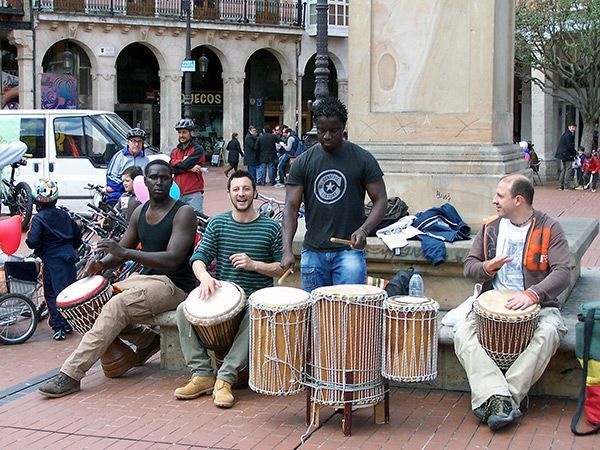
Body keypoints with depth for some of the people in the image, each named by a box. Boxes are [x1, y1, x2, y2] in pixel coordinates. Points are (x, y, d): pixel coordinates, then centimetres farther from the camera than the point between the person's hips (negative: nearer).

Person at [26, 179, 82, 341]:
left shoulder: (38, 219, -11)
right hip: (68, 257, 5)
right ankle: (69, 324, 17)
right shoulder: (64, 215, 7)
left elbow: (33, 241, -20)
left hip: (51, 260, -5)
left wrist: (29, 239, 2)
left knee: (51, 293, 3)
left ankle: (59, 327, -2)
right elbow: (77, 232, 13)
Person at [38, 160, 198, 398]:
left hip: (174, 285, -8)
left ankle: (71, 374, -25)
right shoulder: (140, 213, 10)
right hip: (144, 278, 8)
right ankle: (147, 339, 11)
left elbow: (172, 260, -23)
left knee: (116, 307, -27)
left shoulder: (183, 212, -12)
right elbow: (120, 250, 18)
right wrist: (101, 263, -6)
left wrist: (124, 252, -31)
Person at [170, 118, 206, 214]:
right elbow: (171, 169, -2)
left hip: (193, 193, -5)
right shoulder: (175, 151, 16)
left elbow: (185, 164, -16)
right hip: (178, 193, 5)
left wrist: (176, 162, 2)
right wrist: (189, 168, -10)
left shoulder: (197, 149, -1)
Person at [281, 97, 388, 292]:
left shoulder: (362, 159, -2)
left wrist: (364, 229, -20)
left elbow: (381, 200, -1)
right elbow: (291, 206, -1)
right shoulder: (303, 162, 2)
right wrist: (287, 249, -15)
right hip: (313, 252, 2)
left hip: (349, 251, -2)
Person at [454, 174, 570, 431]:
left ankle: (494, 399, -33)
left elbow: (563, 272, -14)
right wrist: (487, 267, -15)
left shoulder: (549, 229, -4)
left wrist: (533, 294, -31)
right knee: (462, 335, -23)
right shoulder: (491, 228, 9)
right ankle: (499, 398, -38)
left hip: (537, 306, -3)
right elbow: (469, 266, 9)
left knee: (548, 333, -35)